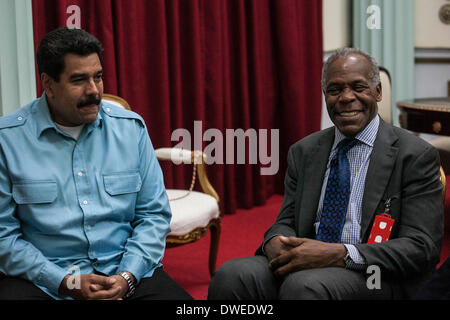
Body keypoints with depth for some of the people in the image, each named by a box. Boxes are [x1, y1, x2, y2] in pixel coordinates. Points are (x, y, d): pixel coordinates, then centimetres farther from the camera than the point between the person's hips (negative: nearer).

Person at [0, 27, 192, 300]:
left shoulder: (131, 127, 6)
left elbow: (154, 214, 7)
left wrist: (127, 276, -8)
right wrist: (65, 282, -13)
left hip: (125, 270, 2)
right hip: (44, 277, -2)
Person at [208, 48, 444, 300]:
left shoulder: (417, 156, -3)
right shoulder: (303, 152, 13)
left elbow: (422, 248, -10)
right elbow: (286, 222, 14)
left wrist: (341, 254, -23)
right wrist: (274, 242, -13)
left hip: (374, 278, -3)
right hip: (306, 263, 4)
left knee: (304, 284, -35)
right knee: (232, 275, -25)